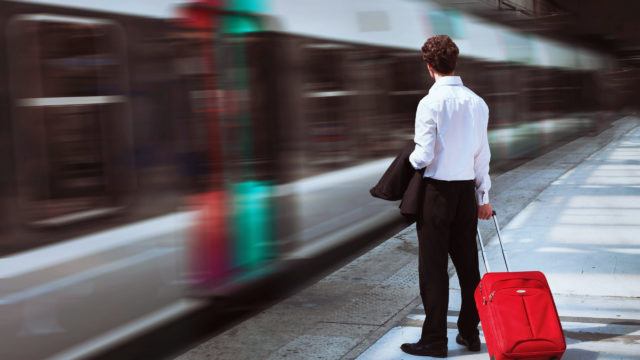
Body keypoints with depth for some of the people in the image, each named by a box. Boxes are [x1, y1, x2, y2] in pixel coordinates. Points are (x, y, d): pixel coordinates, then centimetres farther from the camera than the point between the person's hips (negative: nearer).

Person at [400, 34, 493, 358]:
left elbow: (424, 156, -17)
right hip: (467, 189, 6)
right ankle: (470, 332, 22)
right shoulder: (477, 103, 3)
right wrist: (483, 197, 15)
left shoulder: (430, 103, -15)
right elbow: (483, 155, 8)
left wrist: (410, 159, 6)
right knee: (467, 263, 13)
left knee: (433, 266, 2)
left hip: (437, 189, -6)